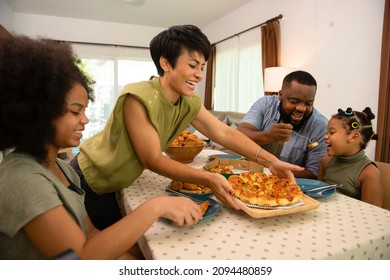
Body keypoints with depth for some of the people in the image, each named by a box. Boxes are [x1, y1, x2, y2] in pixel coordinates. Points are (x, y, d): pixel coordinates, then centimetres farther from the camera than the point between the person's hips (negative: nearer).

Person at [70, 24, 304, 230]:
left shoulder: (189, 104, -10)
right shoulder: (138, 98, -31)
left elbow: (225, 133, -12)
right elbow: (152, 160, -31)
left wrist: (271, 161, -22)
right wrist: (208, 179, -41)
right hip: (86, 182, -5)